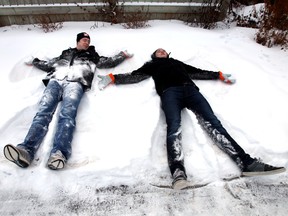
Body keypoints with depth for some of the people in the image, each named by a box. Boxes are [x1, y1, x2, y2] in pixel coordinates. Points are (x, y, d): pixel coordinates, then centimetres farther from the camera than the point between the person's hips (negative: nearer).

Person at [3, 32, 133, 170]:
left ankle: (59, 153, -53)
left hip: (75, 83, -2)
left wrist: (122, 55, 31)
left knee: (67, 114, -32)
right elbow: (48, 65, 43)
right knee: (43, 112, -25)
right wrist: (34, 61, 50)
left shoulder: (92, 56, 34)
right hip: (55, 82, 3)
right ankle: (26, 151, -42)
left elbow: (109, 62, 30)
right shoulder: (65, 53, 39)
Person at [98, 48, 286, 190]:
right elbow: (134, 76, 22)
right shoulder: (151, 65, 33)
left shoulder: (177, 62, 41)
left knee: (211, 121, -18)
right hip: (169, 91, -3)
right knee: (174, 125, -32)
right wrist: (113, 78, 12)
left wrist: (219, 75, 36)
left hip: (189, 89, 3)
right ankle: (178, 171, -50)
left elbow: (198, 72, 40)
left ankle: (246, 161, -28)